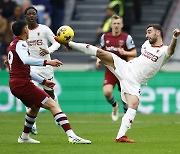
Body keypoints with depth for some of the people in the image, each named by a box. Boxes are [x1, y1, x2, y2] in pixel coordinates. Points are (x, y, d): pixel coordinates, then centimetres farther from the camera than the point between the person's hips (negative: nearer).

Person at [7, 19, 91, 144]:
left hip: (15, 85, 10)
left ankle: (24, 137, 41)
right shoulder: (20, 44, -9)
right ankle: (72, 136, -27)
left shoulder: (13, 44, 20)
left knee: (35, 107, 34)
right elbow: (26, 60, -32)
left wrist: (43, 81, 28)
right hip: (23, 84, -10)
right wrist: (47, 62, -39)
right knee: (53, 105, -15)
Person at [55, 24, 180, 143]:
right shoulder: (146, 44, 14)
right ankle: (70, 44, 3)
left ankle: (121, 136, -21)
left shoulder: (164, 51, -6)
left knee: (133, 106, -23)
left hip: (134, 82, -4)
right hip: (125, 68, 4)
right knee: (100, 52, -9)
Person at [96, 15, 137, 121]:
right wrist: (99, 59, 5)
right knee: (107, 92, -19)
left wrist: (125, 52, -23)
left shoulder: (127, 38, -6)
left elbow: (134, 53, -4)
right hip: (110, 70, 2)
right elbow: (102, 49, 22)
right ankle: (114, 105, 14)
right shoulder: (105, 37, 4)